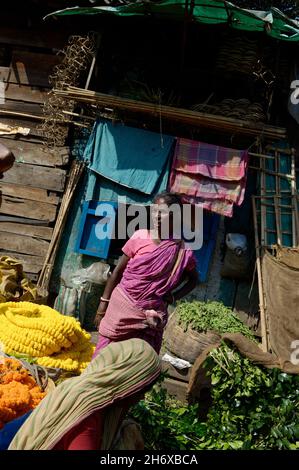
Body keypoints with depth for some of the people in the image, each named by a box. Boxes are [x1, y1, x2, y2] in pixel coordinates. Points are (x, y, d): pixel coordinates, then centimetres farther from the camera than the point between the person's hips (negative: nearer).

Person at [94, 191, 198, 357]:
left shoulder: (183, 251, -5)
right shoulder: (140, 237, -6)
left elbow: (193, 279, 14)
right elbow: (118, 270, 2)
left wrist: (173, 297, 0)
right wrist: (103, 303, 3)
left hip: (151, 315, 0)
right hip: (121, 306, 0)